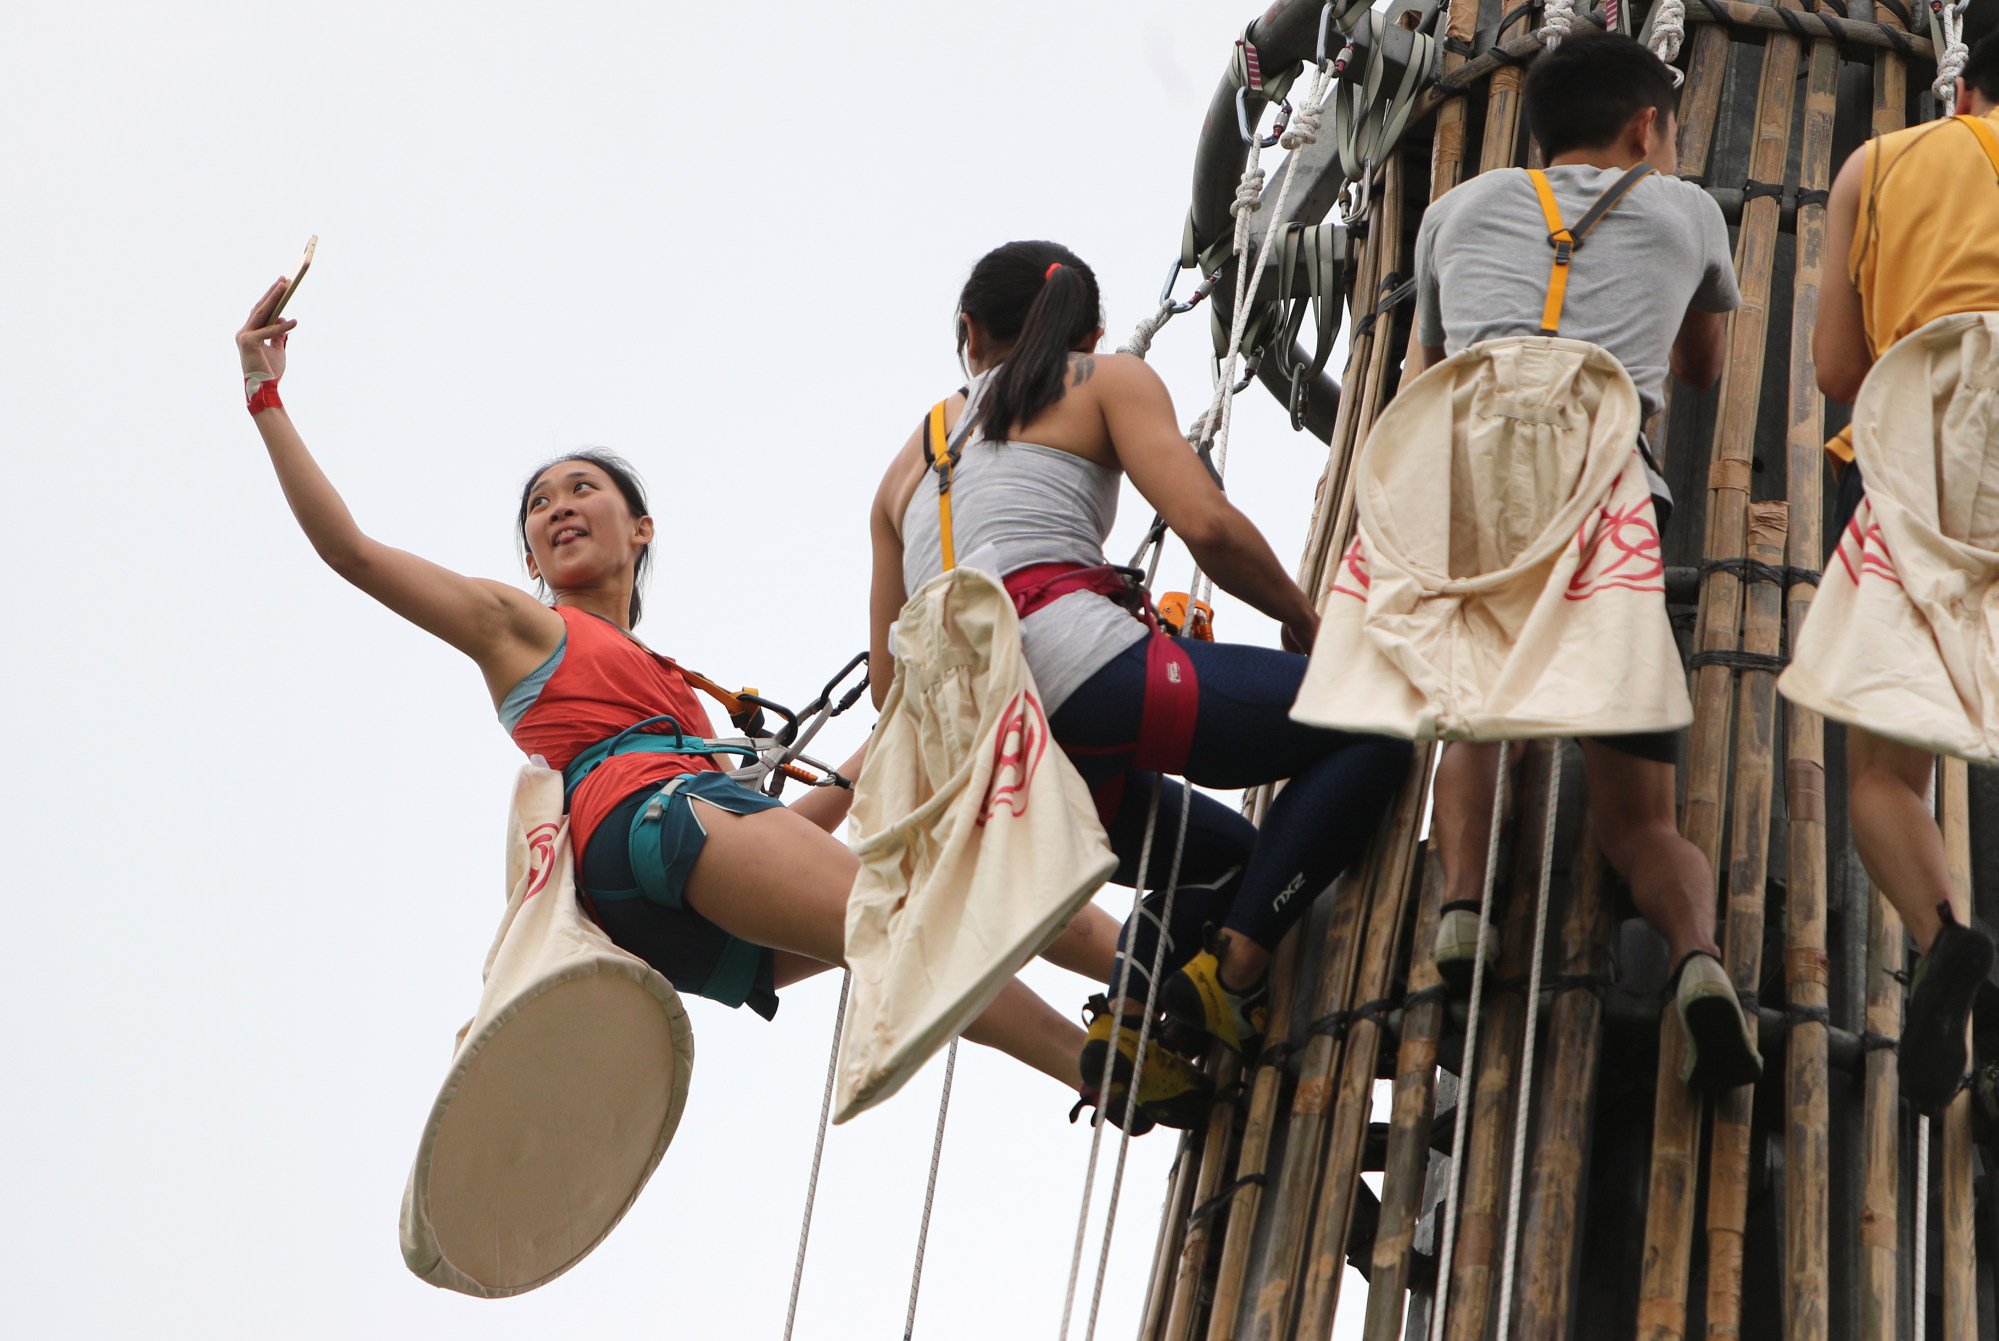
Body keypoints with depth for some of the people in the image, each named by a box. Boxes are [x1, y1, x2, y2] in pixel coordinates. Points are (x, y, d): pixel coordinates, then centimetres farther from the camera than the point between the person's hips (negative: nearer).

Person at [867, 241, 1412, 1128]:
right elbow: (1206, 524, -2)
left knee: (1228, 855, 28)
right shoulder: (1109, 380, 17)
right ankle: (1230, 973, -8)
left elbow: (890, 689, 26)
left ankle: (1131, 1019, 4)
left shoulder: (910, 458, 31)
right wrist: (1304, 621, 15)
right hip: (1072, 665, -7)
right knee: (1376, 716, 2)